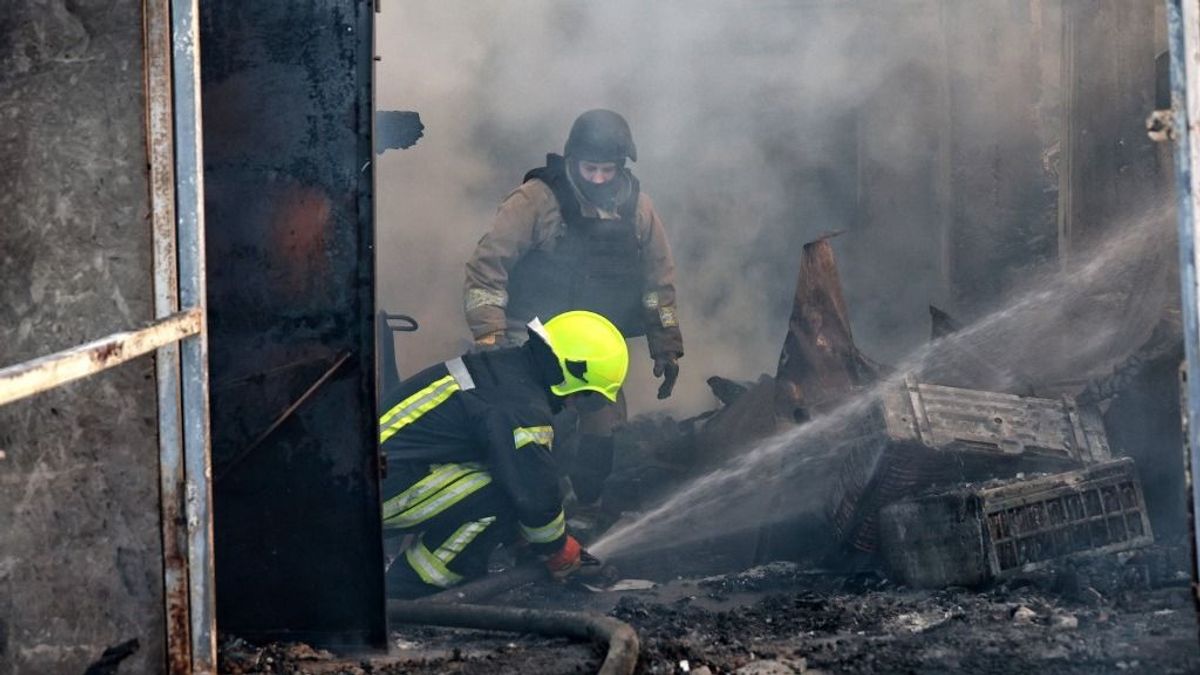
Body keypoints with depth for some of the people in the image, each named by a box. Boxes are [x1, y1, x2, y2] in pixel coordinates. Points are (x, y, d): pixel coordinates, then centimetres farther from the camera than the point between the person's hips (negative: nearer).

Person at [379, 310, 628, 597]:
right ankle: (408, 589, -5)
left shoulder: (502, 369, 12)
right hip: (384, 490, -10)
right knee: (502, 498, -18)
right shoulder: (522, 408, -20)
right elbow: (537, 494, -15)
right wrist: (557, 550, 5)